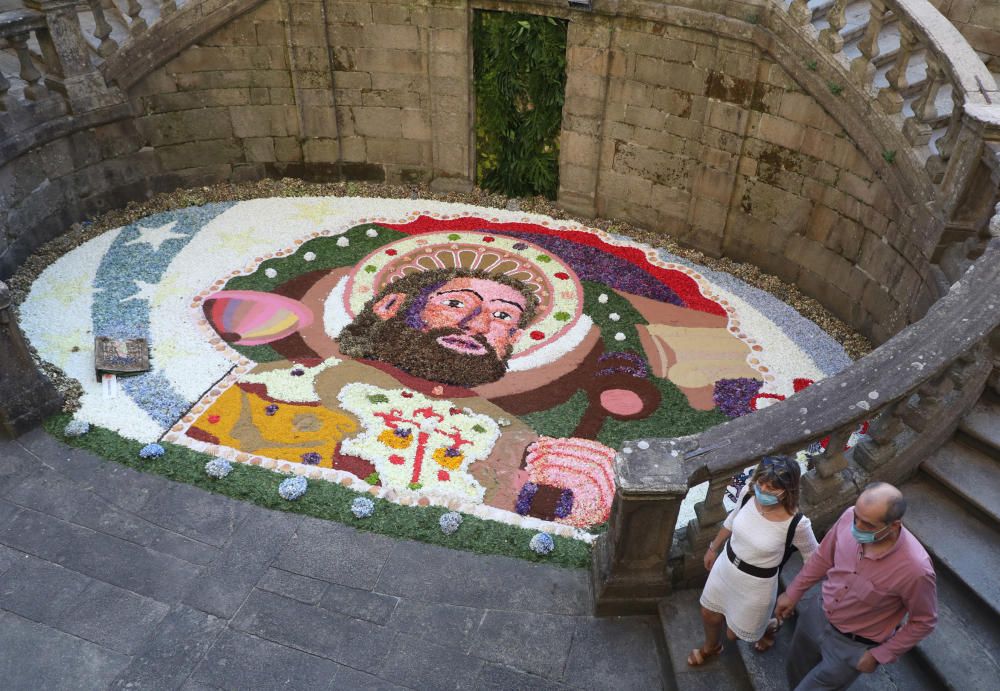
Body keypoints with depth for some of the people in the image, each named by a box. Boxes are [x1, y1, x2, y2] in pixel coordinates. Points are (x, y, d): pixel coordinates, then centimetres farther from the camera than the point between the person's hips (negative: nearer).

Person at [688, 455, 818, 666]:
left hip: (757, 583, -4)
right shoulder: (748, 492, -20)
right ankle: (711, 647, 60)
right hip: (726, 565, 4)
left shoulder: (797, 524, -33)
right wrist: (714, 548, 15)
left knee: (735, 632, 20)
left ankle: (769, 627, 54)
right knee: (709, 614, 26)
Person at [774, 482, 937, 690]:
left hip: (853, 647, -4)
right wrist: (793, 593, 6)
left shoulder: (915, 569, -37)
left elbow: (924, 621, -17)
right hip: (816, 616, 5)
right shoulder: (850, 517, -24)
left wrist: (879, 656, -12)